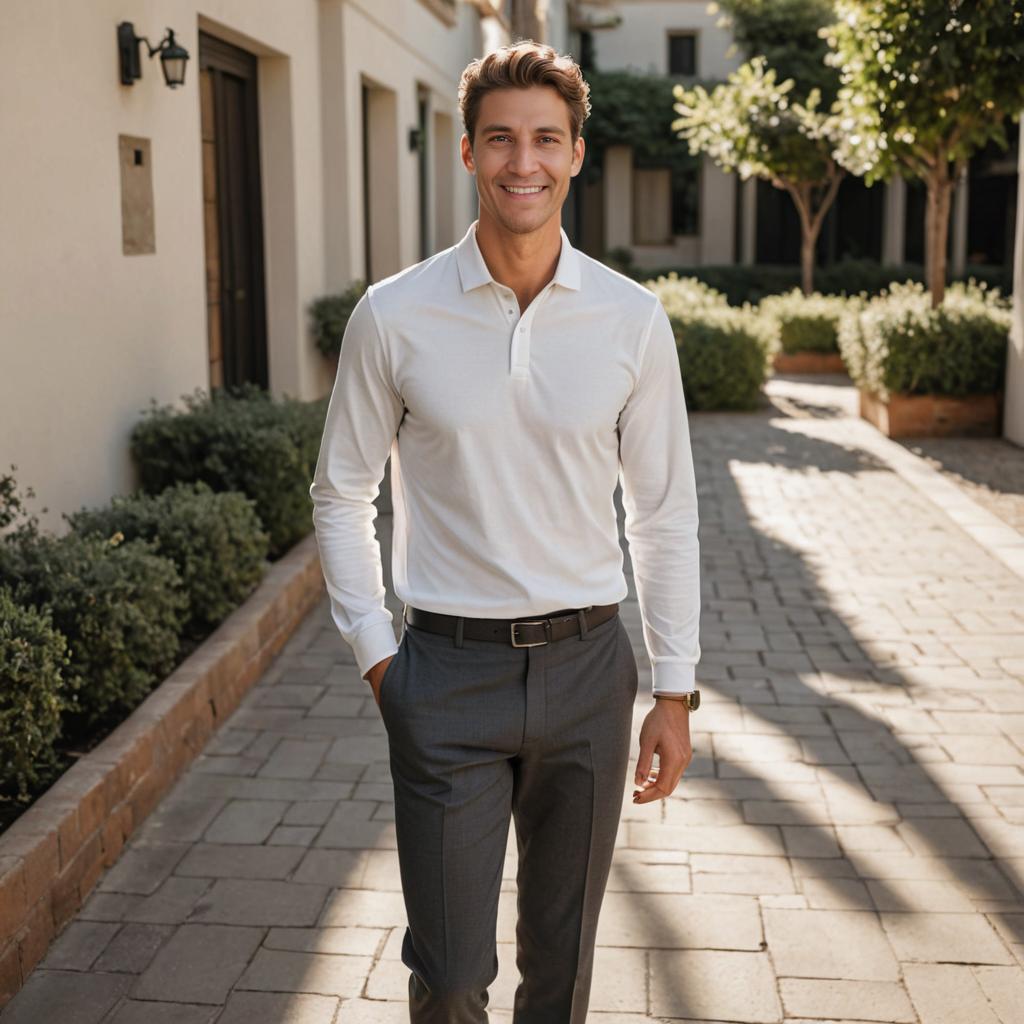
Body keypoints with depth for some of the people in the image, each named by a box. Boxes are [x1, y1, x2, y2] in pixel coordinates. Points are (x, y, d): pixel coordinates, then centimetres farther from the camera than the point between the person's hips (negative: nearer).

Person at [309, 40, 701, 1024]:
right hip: (448, 670, -1)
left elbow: (665, 515, 4)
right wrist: (375, 653, -1)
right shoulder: (393, 315, -4)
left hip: (586, 666, 2)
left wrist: (674, 693, 3)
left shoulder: (633, 320, -1)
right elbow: (341, 495, 5)